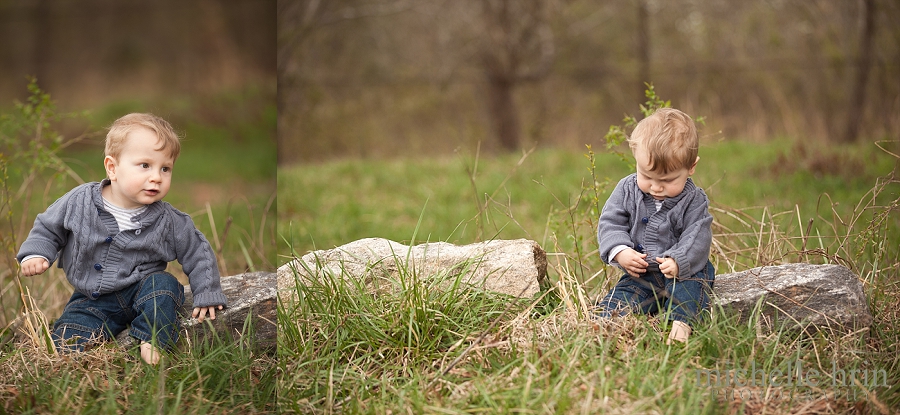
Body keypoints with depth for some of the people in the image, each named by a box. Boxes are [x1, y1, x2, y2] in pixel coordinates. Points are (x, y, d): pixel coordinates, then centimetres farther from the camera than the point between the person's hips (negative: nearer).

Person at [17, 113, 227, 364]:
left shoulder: (168, 222, -12)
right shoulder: (80, 202, -11)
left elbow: (198, 253, 0)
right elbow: (48, 228, 4)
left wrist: (206, 295, -4)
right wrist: (35, 254, -12)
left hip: (140, 293, 0)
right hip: (93, 301, 0)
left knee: (164, 284, -30)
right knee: (64, 344, -19)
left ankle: (151, 342, -23)